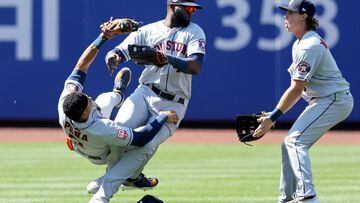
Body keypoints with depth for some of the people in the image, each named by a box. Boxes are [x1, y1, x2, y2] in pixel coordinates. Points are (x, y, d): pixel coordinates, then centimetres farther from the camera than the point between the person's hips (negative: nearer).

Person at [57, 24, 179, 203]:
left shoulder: (65, 101, -39)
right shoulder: (103, 130, -51)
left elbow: (80, 68, -32)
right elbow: (140, 138, -41)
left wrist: (102, 38, -34)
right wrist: (163, 117, -28)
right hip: (105, 157, -5)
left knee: (105, 99, 18)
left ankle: (118, 94, 52)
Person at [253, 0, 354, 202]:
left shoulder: (309, 47, -19)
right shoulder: (299, 45, 13)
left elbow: (296, 89, -20)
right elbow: (299, 88, 12)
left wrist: (273, 117, -18)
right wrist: (273, 115, 4)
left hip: (334, 100, -10)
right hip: (323, 101, 10)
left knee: (295, 141, -20)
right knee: (290, 143, 12)